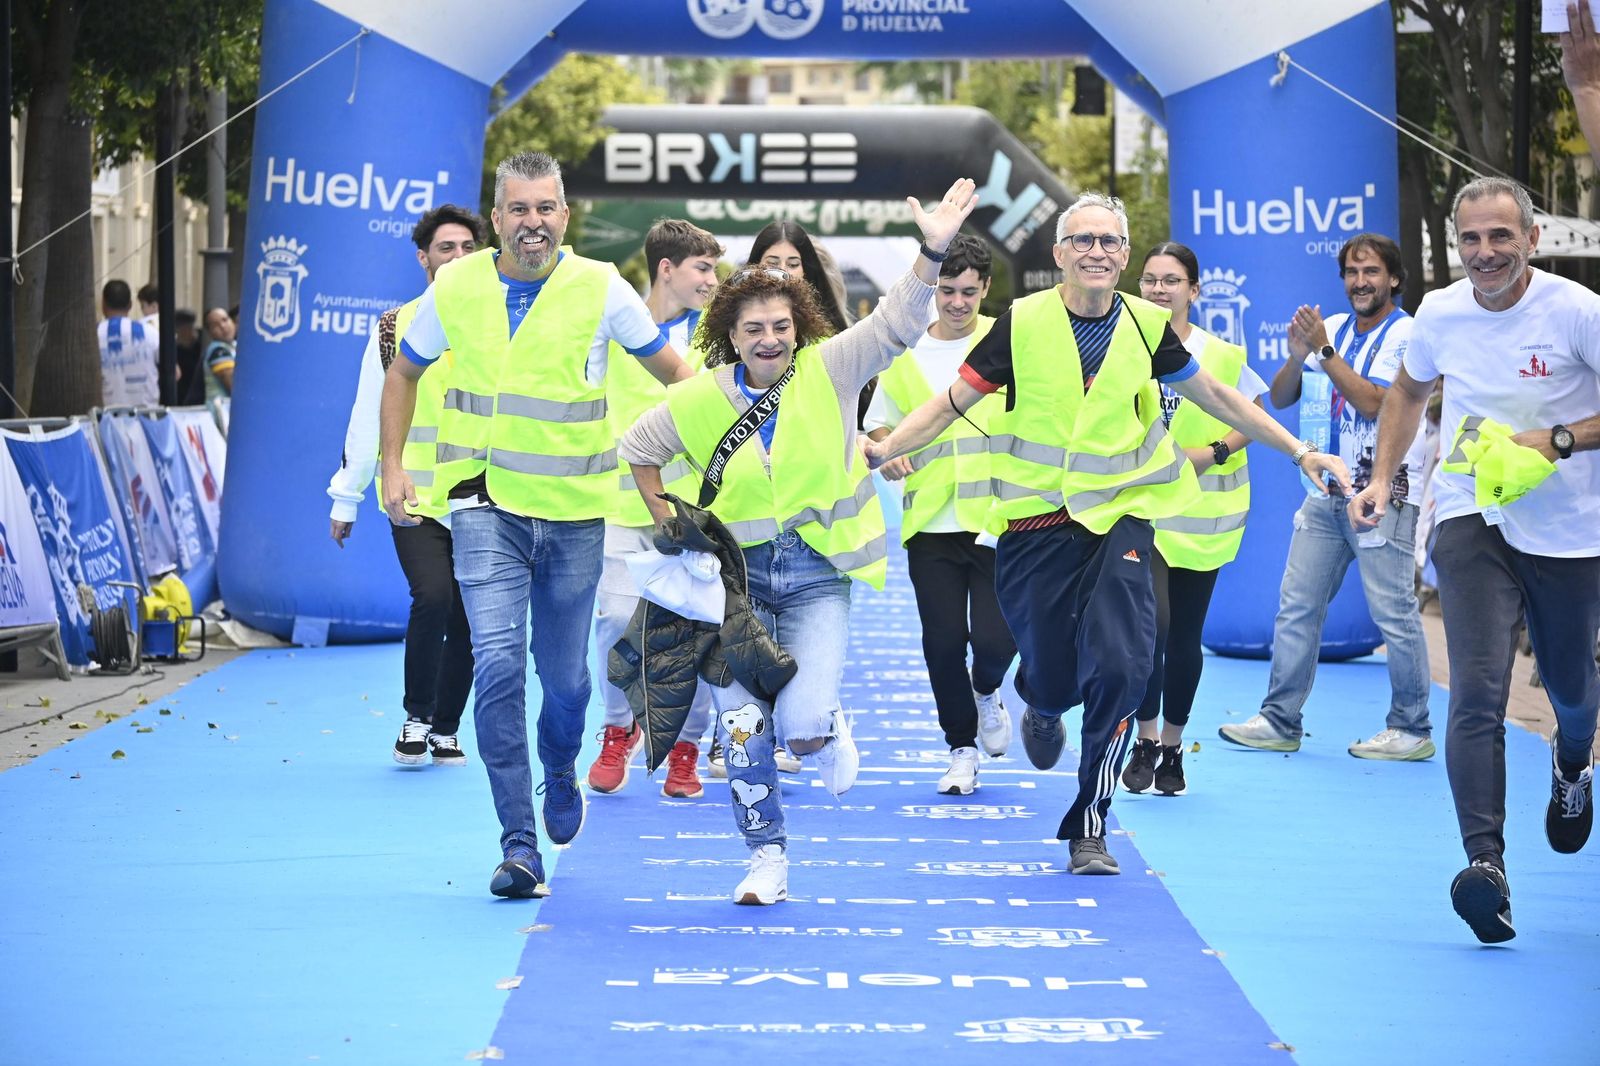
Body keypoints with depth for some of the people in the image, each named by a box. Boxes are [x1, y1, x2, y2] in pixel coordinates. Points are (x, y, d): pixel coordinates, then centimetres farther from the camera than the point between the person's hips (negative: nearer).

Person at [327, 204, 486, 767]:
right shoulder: (394, 329, 2)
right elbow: (367, 419, 5)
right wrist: (346, 499, 5)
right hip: (415, 499, -2)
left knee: (467, 622, 3)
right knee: (434, 596, -21)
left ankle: (445, 731, 22)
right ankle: (416, 719, -3)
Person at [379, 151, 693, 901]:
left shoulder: (600, 289, -5)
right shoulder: (456, 288, -1)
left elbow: (673, 373, 5)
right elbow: (404, 374, 15)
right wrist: (392, 467, 8)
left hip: (574, 509, 0)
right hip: (486, 503, 0)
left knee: (565, 675, 9)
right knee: (498, 661, -15)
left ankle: (560, 773, 44)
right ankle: (519, 843, -10)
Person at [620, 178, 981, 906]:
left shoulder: (829, 373, -6)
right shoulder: (699, 400, -4)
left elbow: (898, 325, -17)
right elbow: (638, 448, 13)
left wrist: (933, 252, -31)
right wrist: (666, 523, 9)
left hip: (818, 573, -1)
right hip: (737, 572, 2)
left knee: (803, 724, -16)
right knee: (743, 725, -2)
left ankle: (830, 732, 24)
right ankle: (767, 858, 15)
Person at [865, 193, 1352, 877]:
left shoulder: (1147, 326, 0)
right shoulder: (1023, 323, -6)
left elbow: (1218, 397, 13)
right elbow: (953, 402, -1)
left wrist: (1300, 452, 13)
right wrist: (884, 449, -14)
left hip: (1120, 518, 1)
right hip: (1035, 520, -1)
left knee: (1120, 667, -16)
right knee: (1051, 678, 3)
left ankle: (1088, 827, -1)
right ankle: (1041, 707, 46)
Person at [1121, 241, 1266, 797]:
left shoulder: (1221, 355, -1)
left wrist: (1215, 451, -9)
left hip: (1202, 516, 1)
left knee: (1185, 638, 6)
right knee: (1151, 623, -18)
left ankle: (1172, 750, 22)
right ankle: (1145, 742, -1)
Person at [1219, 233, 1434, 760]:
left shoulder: (1407, 335, -6)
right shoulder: (1332, 328, 12)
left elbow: (1373, 402, -18)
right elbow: (1279, 398, 10)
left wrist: (1323, 351, -17)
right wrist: (1297, 356, -9)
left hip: (1383, 494, -7)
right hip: (1325, 494, 7)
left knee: (1394, 613, -4)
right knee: (1296, 606, 6)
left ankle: (1411, 730, 4)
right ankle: (1280, 721, 11)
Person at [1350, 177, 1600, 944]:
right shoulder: (1439, 314, -1)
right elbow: (1408, 392, 20)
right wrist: (1382, 479, 12)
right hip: (1471, 522, 1)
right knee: (1477, 693, -17)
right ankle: (1485, 863, -25)